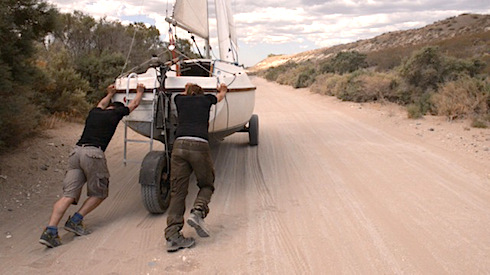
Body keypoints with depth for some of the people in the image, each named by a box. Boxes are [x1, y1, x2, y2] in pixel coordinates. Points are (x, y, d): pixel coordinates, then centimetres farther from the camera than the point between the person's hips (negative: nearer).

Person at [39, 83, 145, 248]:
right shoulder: (116, 113, 13)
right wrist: (140, 91, 53)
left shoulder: (94, 113, 26)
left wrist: (110, 94, 72)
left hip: (76, 152, 6)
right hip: (93, 154, -6)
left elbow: (102, 104, 53)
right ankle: (75, 220, 0)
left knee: (68, 195, -2)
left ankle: (50, 230, -16)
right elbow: (134, 104, 33)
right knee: (99, 193, 12)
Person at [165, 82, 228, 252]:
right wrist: (222, 90, 67)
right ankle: (198, 212, -11)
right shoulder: (206, 99, 21)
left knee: (177, 191, 2)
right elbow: (220, 95, 45)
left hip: (179, 144, 2)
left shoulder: (180, 100, 24)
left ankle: (172, 235, -7)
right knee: (206, 185, 16)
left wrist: (187, 90, 73)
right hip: (199, 145, -2)